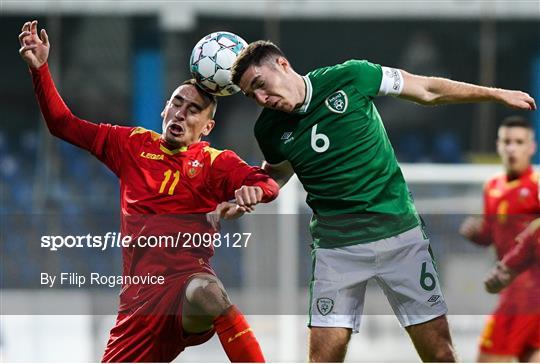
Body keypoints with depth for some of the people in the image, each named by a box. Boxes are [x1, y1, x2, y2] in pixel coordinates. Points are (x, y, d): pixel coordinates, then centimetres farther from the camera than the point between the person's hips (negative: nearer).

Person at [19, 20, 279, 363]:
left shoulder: (215, 162, 5)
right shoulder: (134, 144, 15)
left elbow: (267, 183, -10)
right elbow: (64, 124, 20)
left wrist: (252, 191, -35)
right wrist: (39, 68, 9)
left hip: (189, 278, -4)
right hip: (141, 293, 4)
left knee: (206, 291, -39)